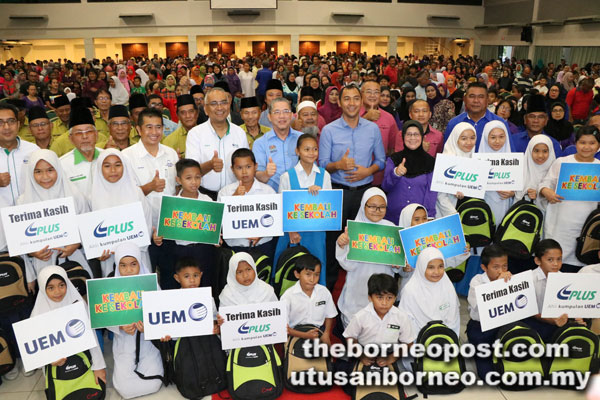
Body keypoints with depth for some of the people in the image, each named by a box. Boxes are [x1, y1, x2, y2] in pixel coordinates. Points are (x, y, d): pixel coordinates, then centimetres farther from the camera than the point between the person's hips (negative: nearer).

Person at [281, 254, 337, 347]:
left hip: (319, 332, 3)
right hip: (297, 335, -3)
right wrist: (305, 335, -22)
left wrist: (326, 334, -4)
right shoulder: (288, 296, -14)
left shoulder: (324, 292, -2)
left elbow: (329, 316, 12)